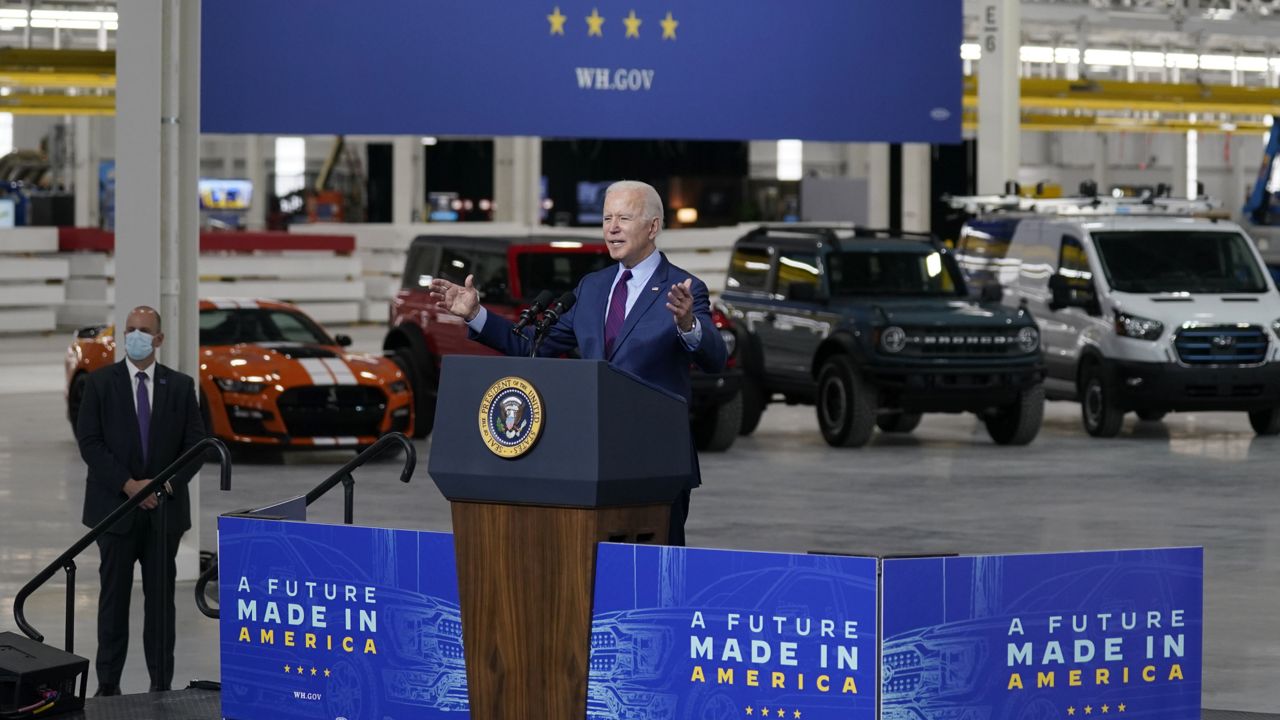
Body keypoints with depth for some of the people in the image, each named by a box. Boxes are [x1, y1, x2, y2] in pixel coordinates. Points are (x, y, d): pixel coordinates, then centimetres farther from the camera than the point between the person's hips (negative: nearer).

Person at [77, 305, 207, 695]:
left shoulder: (180, 385, 5)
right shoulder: (100, 382, 0)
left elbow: (195, 443, 3)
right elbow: (90, 442, -5)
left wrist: (164, 483, -11)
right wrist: (128, 485, -14)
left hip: (165, 507, 1)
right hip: (115, 505, -1)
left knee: (161, 597, 4)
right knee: (114, 597, 2)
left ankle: (162, 684, 7)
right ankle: (108, 685, 6)